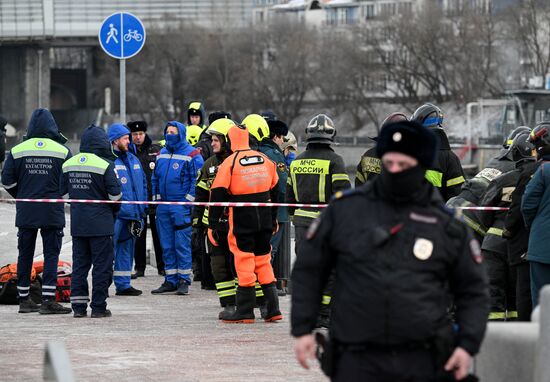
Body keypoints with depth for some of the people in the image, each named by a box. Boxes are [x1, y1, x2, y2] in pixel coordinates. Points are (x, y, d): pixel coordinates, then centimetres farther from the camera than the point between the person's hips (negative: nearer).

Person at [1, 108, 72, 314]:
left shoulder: (17, 151, 0)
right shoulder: (62, 151, -4)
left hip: (25, 212, 2)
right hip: (52, 212, -2)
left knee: (25, 254, 11)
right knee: (51, 253, 1)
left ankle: (24, 299, 15)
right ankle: (48, 300, -7)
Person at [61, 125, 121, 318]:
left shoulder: (69, 164, 6)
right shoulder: (105, 165, -11)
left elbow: (62, 191, 11)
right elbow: (115, 194, -11)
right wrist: (115, 209, 9)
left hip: (77, 222, 5)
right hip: (101, 222, -5)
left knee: (79, 264, 10)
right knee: (102, 264, 2)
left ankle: (78, 306, 8)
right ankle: (98, 306, 1)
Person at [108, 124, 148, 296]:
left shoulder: (133, 159, 15)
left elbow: (142, 183, 21)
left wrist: (142, 208, 15)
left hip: (133, 215, 8)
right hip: (116, 215, -8)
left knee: (127, 250, 14)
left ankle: (123, 284, 22)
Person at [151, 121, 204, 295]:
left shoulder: (191, 155, -6)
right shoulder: (162, 154, 14)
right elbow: (155, 178, 22)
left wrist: (189, 200, -12)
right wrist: (156, 198, 15)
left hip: (181, 207, -6)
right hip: (163, 207, 6)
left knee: (182, 245, -5)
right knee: (167, 246, 8)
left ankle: (183, 280, 0)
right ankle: (170, 280, 14)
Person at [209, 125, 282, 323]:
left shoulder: (229, 163, -9)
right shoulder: (266, 160, 7)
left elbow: (218, 195, -10)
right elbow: (275, 191, 17)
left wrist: (212, 224, -4)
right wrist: (273, 219, 27)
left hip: (242, 222, -5)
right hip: (264, 221, 5)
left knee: (244, 262, 1)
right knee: (263, 260, 13)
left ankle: (245, 312, 3)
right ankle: (272, 309, 12)